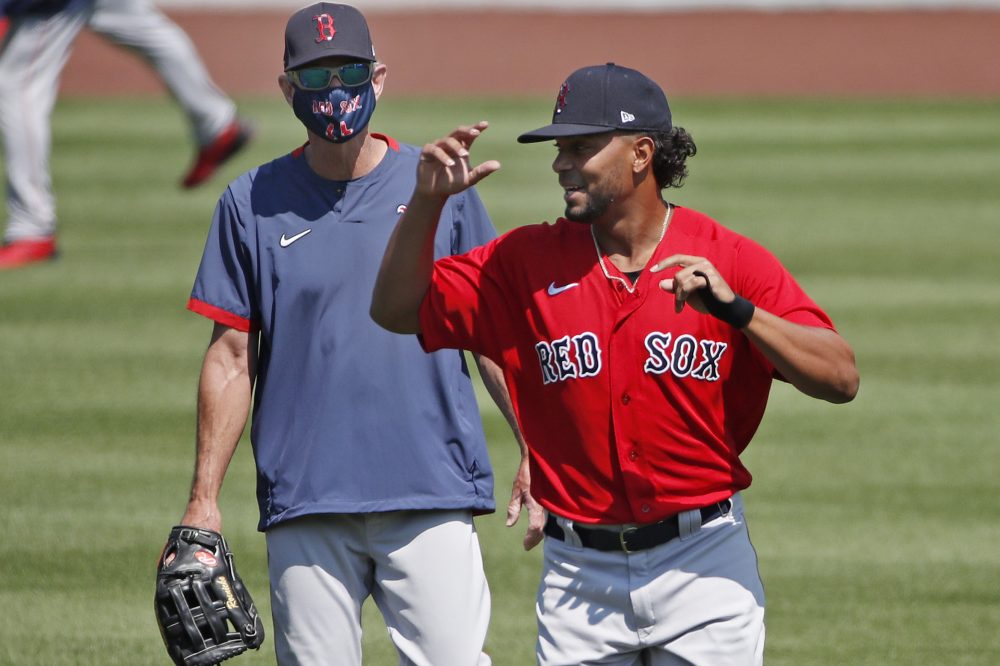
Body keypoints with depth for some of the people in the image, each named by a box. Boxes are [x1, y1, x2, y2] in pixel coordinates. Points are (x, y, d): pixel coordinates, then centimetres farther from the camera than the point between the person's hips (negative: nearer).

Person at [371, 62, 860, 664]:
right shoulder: (529, 261, 4)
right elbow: (397, 309, 7)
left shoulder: (731, 260, -5)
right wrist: (427, 202, -7)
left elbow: (841, 378, -14)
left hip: (704, 566, -2)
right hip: (580, 579, 2)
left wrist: (734, 309, -29)